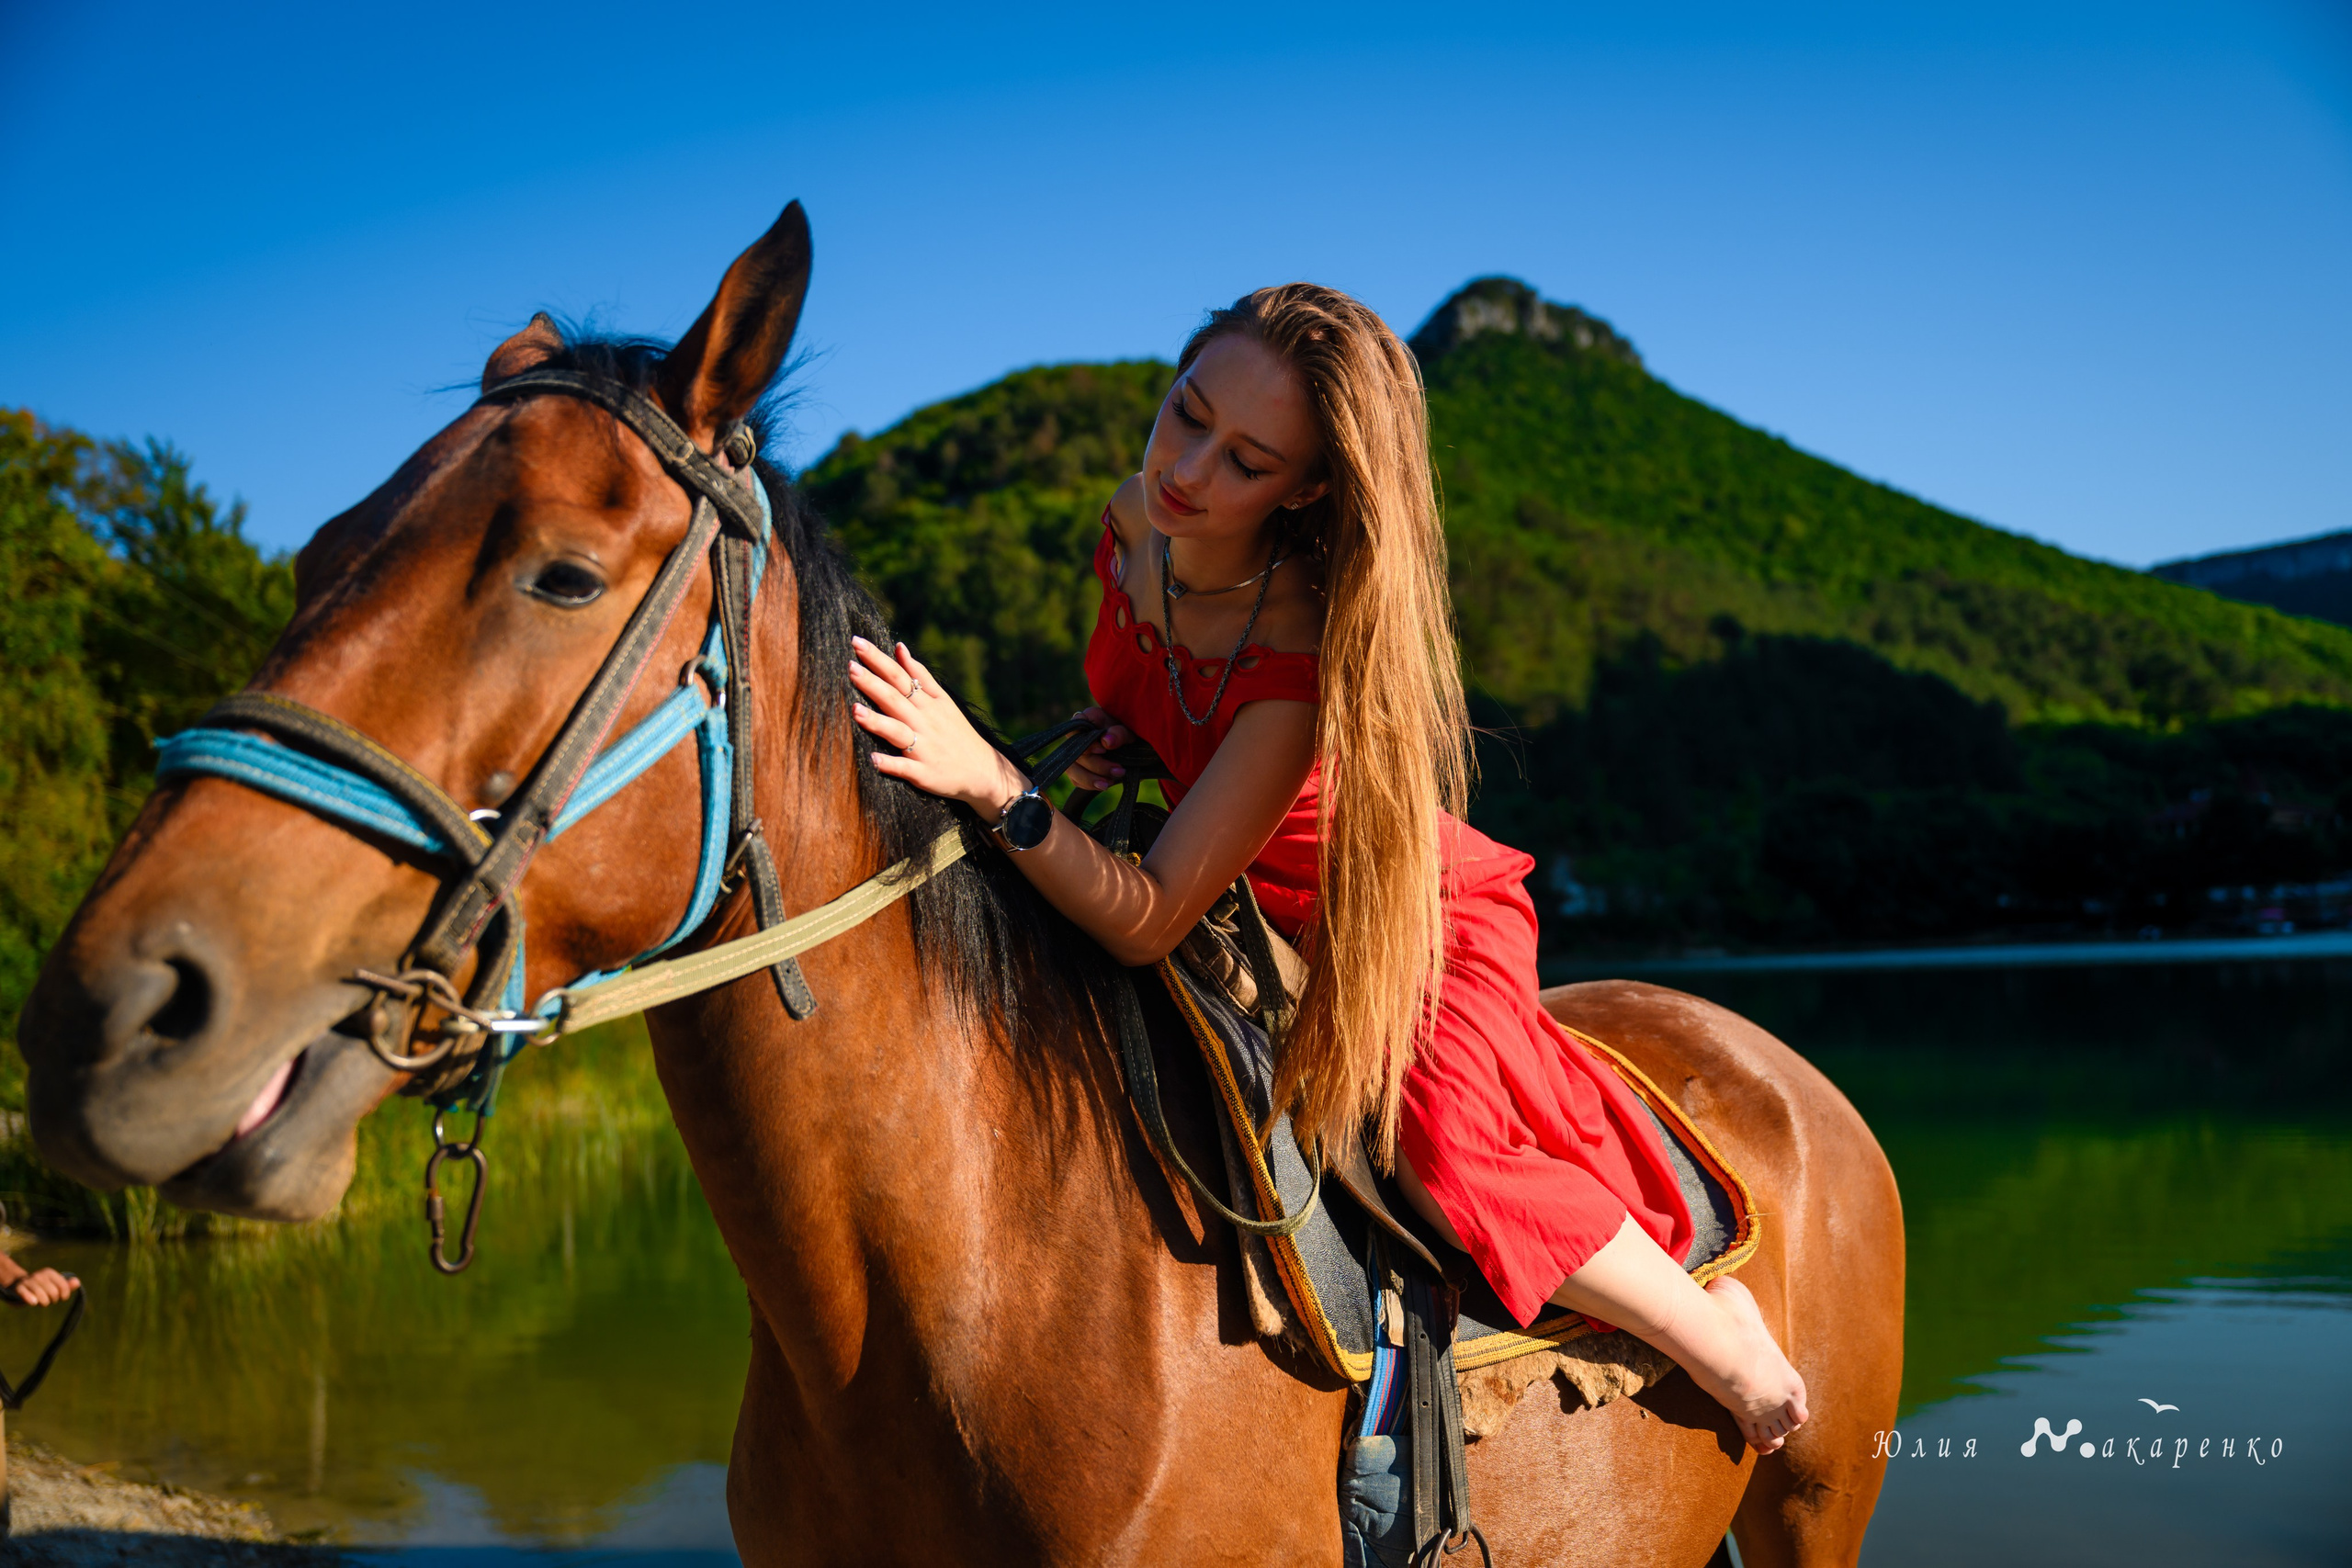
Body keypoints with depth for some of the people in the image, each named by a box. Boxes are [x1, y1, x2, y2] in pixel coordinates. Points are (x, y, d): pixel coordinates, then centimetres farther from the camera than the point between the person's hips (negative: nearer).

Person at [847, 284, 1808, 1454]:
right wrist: (1096, 745, -10)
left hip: (1411, 920, -7)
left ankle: (1713, 1329, -4)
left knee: (1437, 1150, -32)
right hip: (1248, 926, 8)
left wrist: (993, 785, -50)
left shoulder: (1306, 659, -36)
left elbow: (1150, 920, -37)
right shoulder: (1136, 523, -15)